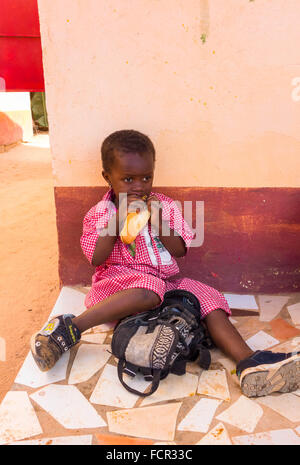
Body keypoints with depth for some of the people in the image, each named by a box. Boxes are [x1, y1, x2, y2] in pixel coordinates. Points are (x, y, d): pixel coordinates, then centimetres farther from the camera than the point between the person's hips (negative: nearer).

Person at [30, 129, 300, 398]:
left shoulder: (166, 206, 11)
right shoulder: (99, 214, 4)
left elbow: (181, 251, 5)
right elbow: (96, 259, -9)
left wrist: (159, 224, -10)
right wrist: (117, 220, -14)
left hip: (166, 282, 5)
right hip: (117, 283, -4)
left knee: (208, 296, -16)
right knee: (148, 289, -38)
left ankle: (249, 364, -29)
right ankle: (70, 328, -35)